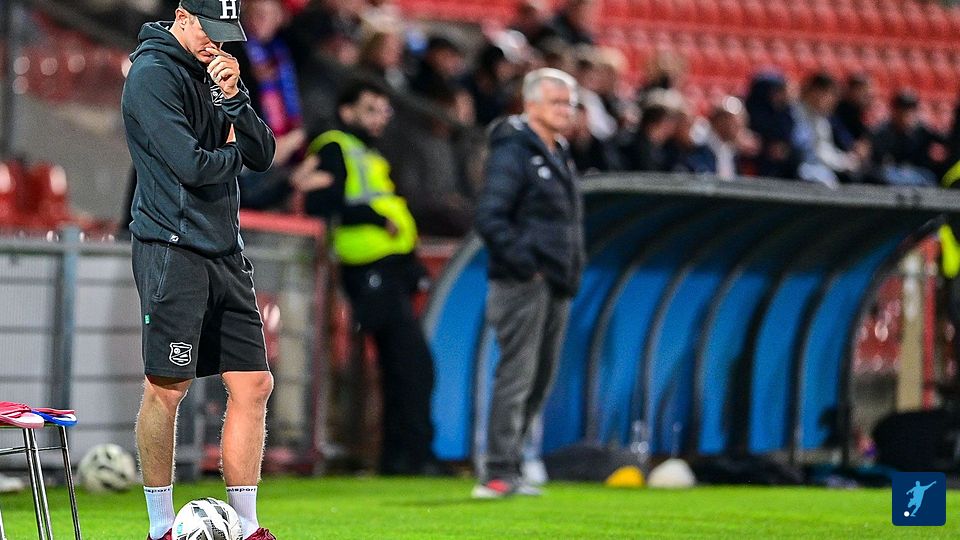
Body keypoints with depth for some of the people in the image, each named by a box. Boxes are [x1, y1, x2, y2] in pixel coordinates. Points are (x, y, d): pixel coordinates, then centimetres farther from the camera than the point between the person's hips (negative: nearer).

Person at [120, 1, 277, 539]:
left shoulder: (213, 75, 16)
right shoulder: (154, 74, -9)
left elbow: (263, 155, 9)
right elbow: (190, 165, -19)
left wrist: (234, 96, -5)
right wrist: (230, 152, 1)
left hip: (224, 250, 8)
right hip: (172, 248, -8)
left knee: (254, 384, 5)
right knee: (167, 388, -5)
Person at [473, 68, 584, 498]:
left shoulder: (558, 156, 19)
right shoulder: (513, 153, -10)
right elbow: (490, 219, -18)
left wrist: (571, 272, 16)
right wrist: (525, 265, -19)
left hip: (555, 286, 9)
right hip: (522, 284, -9)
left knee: (540, 380, 11)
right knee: (516, 377, -11)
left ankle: (503, 467, 18)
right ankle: (499, 474, -11)